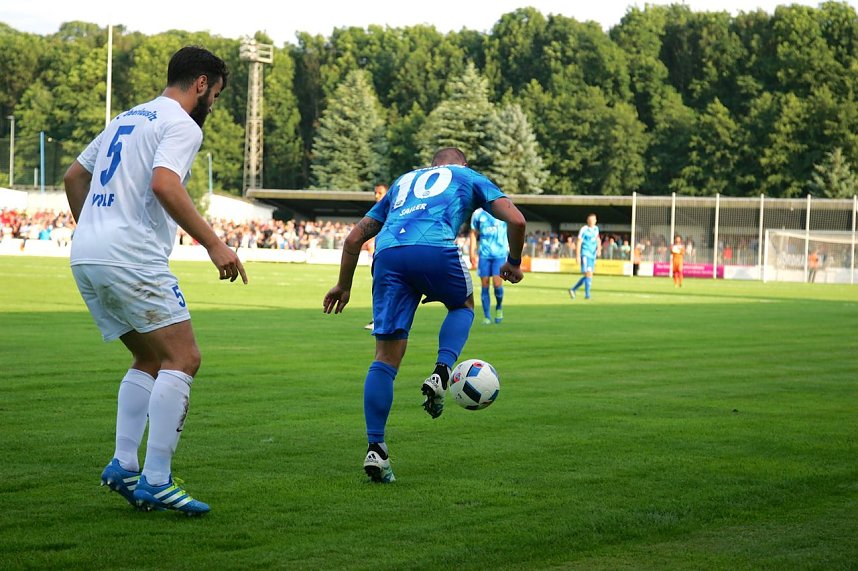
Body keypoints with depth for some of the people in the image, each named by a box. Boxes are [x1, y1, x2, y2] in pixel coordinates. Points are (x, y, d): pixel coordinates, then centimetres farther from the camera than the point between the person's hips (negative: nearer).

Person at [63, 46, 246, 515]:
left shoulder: (127, 118, 24)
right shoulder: (182, 125, -4)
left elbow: (73, 177, 29)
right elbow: (163, 184, -22)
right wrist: (214, 244, -20)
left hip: (86, 258, 9)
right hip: (131, 258, -9)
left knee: (150, 359, 18)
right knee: (183, 358, -8)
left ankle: (123, 465, 8)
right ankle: (156, 480, -13)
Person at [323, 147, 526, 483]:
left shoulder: (403, 182, 39)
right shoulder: (469, 177, 29)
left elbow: (355, 237, 35)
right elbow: (516, 220, 15)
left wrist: (344, 285, 41)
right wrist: (514, 262, 30)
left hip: (388, 254, 3)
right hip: (436, 248, -3)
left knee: (386, 357, 6)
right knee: (463, 305, 29)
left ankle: (375, 448, -3)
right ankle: (441, 373, 3)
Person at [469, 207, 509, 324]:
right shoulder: (478, 214, 3)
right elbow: (474, 233, 11)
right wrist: (472, 253, 5)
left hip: (500, 254, -1)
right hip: (484, 254, 1)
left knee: (497, 282, -13)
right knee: (484, 284, -1)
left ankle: (499, 307, 15)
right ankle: (486, 316, 8)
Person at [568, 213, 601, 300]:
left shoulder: (596, 229, 11)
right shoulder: (584, 230, -9)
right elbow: (579, 243, -10)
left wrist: (599, 249, 6)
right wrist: (578, 256, -14)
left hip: (593, 255, 8)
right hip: (585, 254, -8)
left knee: (588, 276, 9)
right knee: (589, 274, -15)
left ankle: (573, 289, 21)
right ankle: (587, 295, -10)